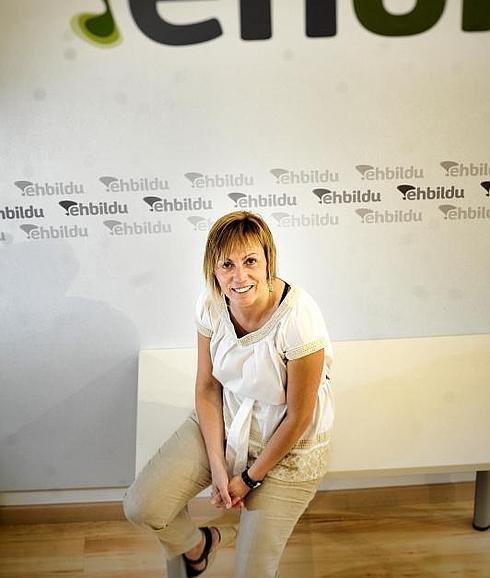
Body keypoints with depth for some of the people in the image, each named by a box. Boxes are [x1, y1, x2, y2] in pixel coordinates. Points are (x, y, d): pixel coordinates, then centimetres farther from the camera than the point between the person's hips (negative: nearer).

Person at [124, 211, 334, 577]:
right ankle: (198, 543, 28)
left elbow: (298, 417, -20)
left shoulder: (299, 318, -31)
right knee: (141, 508, -6)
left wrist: (250, 478, -10)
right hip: (223, 423, 4)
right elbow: (207, 387, -5)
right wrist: (217, 465, -10)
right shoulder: (211, 304, -15)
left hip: (287, 446, -3)